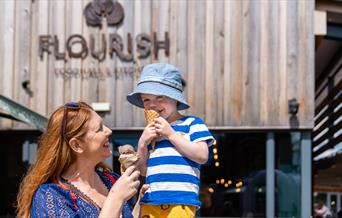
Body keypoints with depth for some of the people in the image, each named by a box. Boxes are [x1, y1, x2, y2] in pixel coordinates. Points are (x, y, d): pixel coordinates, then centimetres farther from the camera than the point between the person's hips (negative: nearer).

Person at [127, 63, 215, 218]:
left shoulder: (191, 124, 5)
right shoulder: (150, 132, 19)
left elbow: (202, 156, -9)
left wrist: (170, 134, -7)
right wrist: (142, 143, 1)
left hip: (180, 203, -5)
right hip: (149, 202, 5)